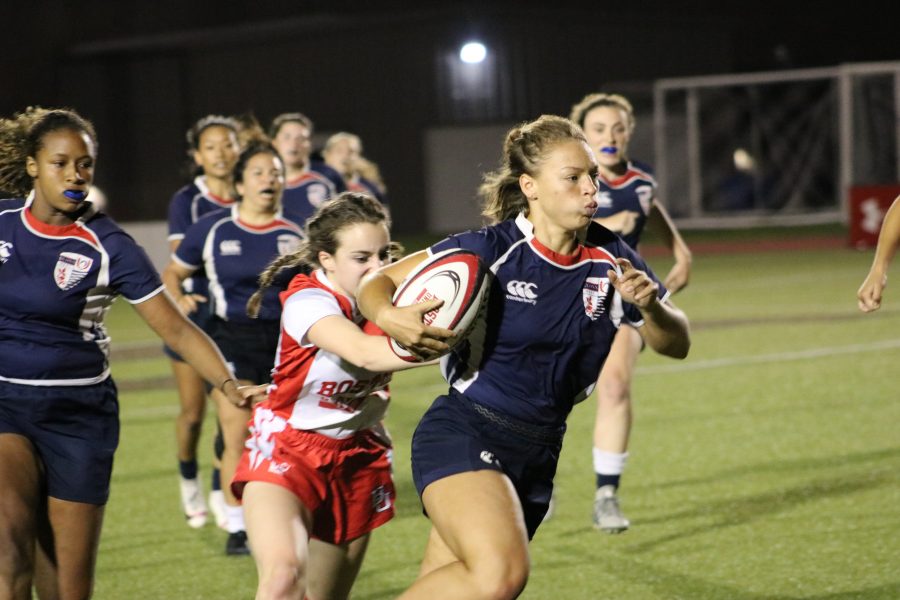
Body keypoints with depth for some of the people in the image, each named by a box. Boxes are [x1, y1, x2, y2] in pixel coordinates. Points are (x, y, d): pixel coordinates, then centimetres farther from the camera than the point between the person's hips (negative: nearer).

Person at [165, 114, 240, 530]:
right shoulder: (186, 201, -3)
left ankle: (220, 493, 13)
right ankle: (188, 480, 30)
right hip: (197, 313, -1)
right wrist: (181, 295, -32)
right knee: (192, 411, 4)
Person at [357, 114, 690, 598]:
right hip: (464, 433, -5)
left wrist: (649, 304, -16)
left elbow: (675, 344, 5)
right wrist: (389, 317, -29)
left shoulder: (609, 259, 0)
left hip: (538, 452, 6)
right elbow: (377, 281, -6)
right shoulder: (492, 250, -13)